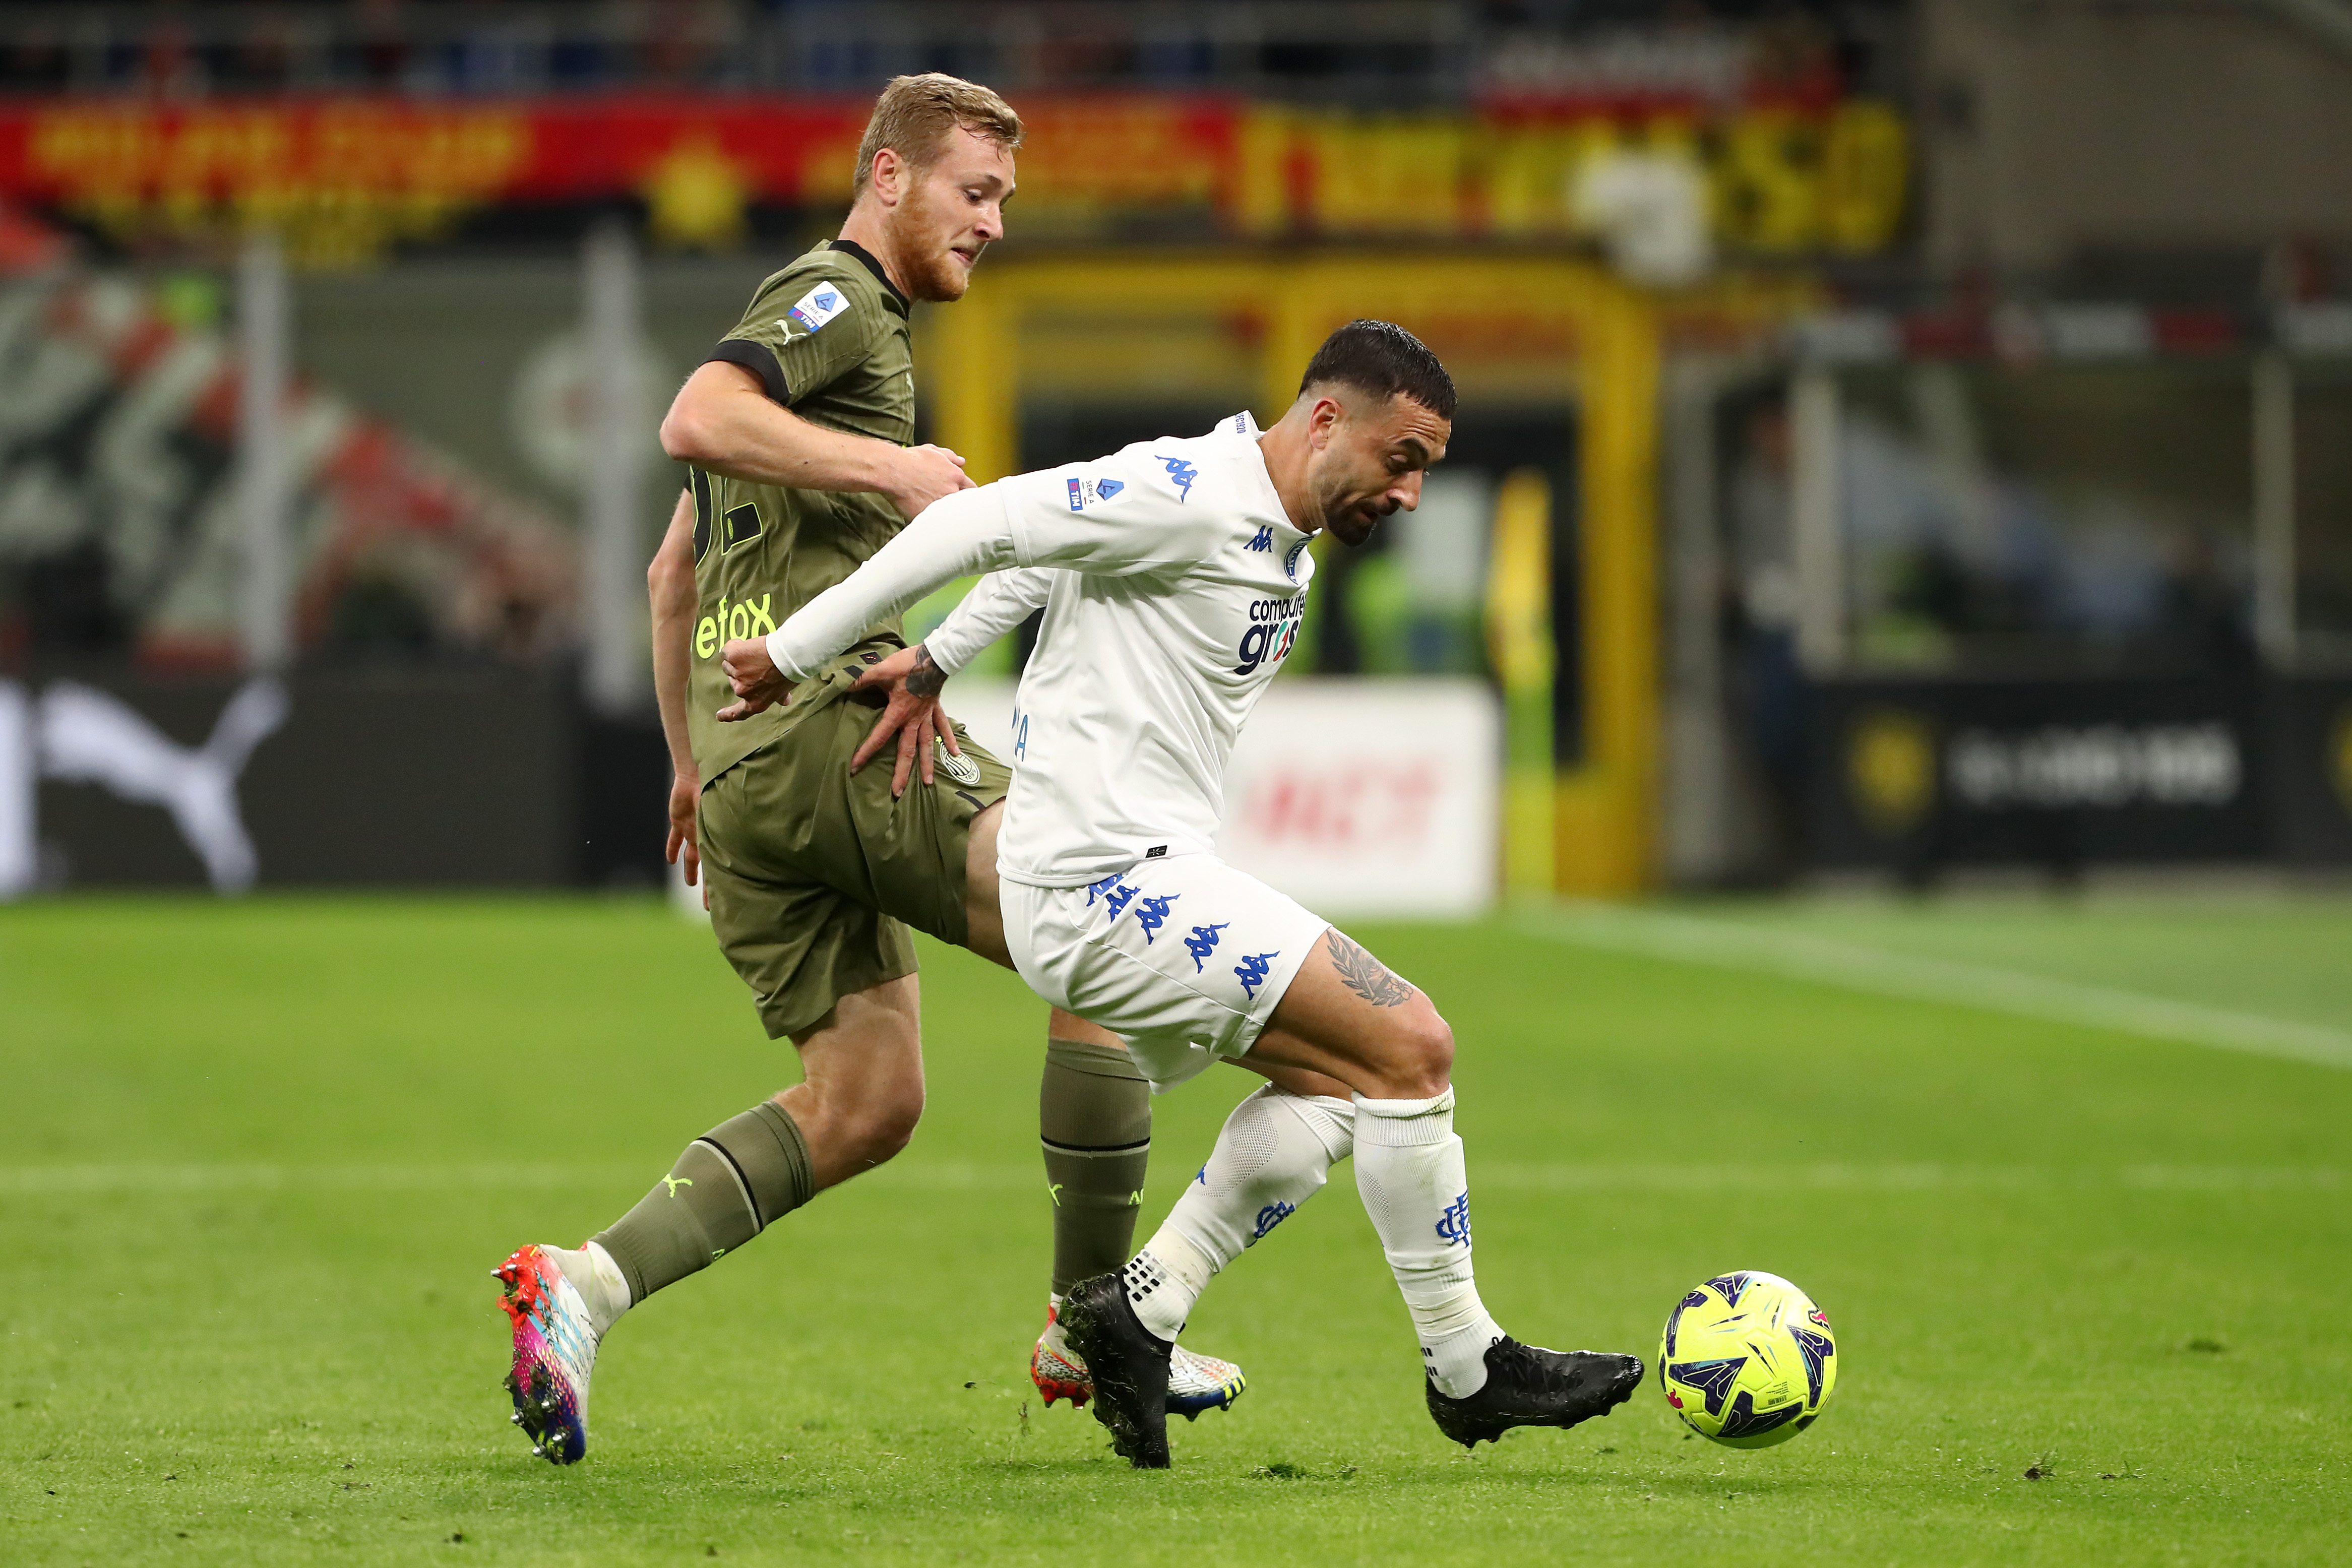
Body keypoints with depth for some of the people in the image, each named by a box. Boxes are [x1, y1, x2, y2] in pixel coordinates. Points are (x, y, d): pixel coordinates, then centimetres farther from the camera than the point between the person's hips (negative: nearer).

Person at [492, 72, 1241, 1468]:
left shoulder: (852, 322, 29)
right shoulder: (835, 297, -1)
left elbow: (672, 573, 34)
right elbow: (697, 420, -22)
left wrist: (691, 760, 35)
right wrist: (892, 468, -21)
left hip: (743, 766, 10)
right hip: (834, 718, -10)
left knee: (865, 1103, 7)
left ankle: (584, 1285, -5)